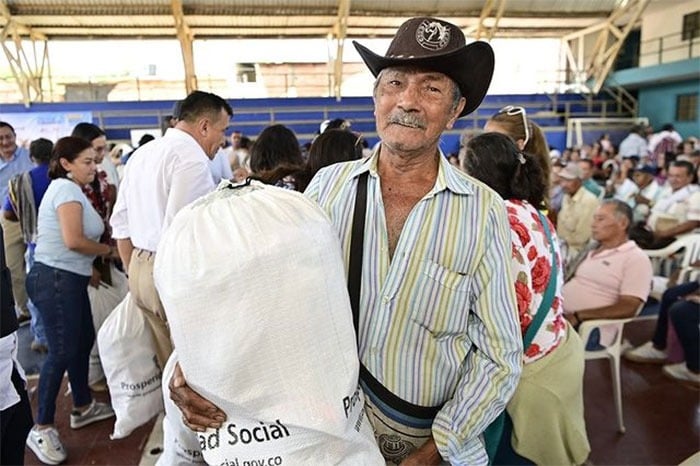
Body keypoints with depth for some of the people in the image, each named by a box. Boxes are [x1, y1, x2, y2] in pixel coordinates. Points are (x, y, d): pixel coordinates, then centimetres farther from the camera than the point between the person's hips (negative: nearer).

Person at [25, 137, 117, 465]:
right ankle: (41, 429, 8)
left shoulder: (69, 189, 18)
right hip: (56, 280, -10)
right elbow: (73, 240, -23)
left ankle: (82, 408, 31)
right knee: (62, 352, -5)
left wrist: (92, 265, 5)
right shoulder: (67, 189, -14)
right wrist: (108, 250, -9)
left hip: (69, 278, 10)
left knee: (84, 341, 17)